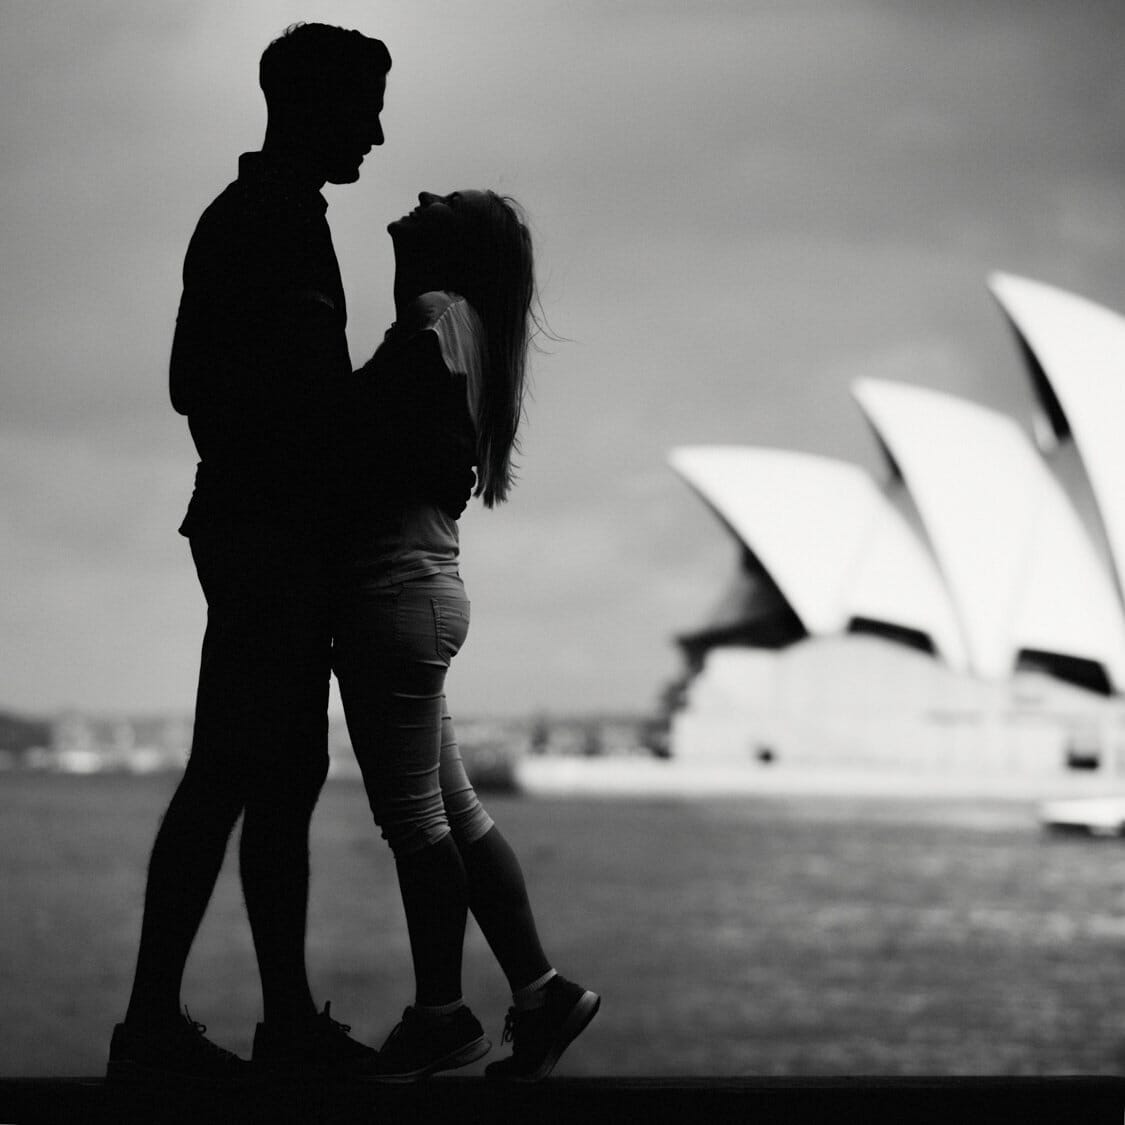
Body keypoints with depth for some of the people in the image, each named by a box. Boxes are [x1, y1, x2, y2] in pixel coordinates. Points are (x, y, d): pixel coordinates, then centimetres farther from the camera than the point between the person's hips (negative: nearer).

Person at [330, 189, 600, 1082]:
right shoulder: (465, 330, 18)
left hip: (395, 590, -10)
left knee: (414, 817, -1)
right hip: (420, 584, 10)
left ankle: (439, 1016, 8)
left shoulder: (436, 314, -10)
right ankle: (539, 991, 15)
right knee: (450, 809, 13)